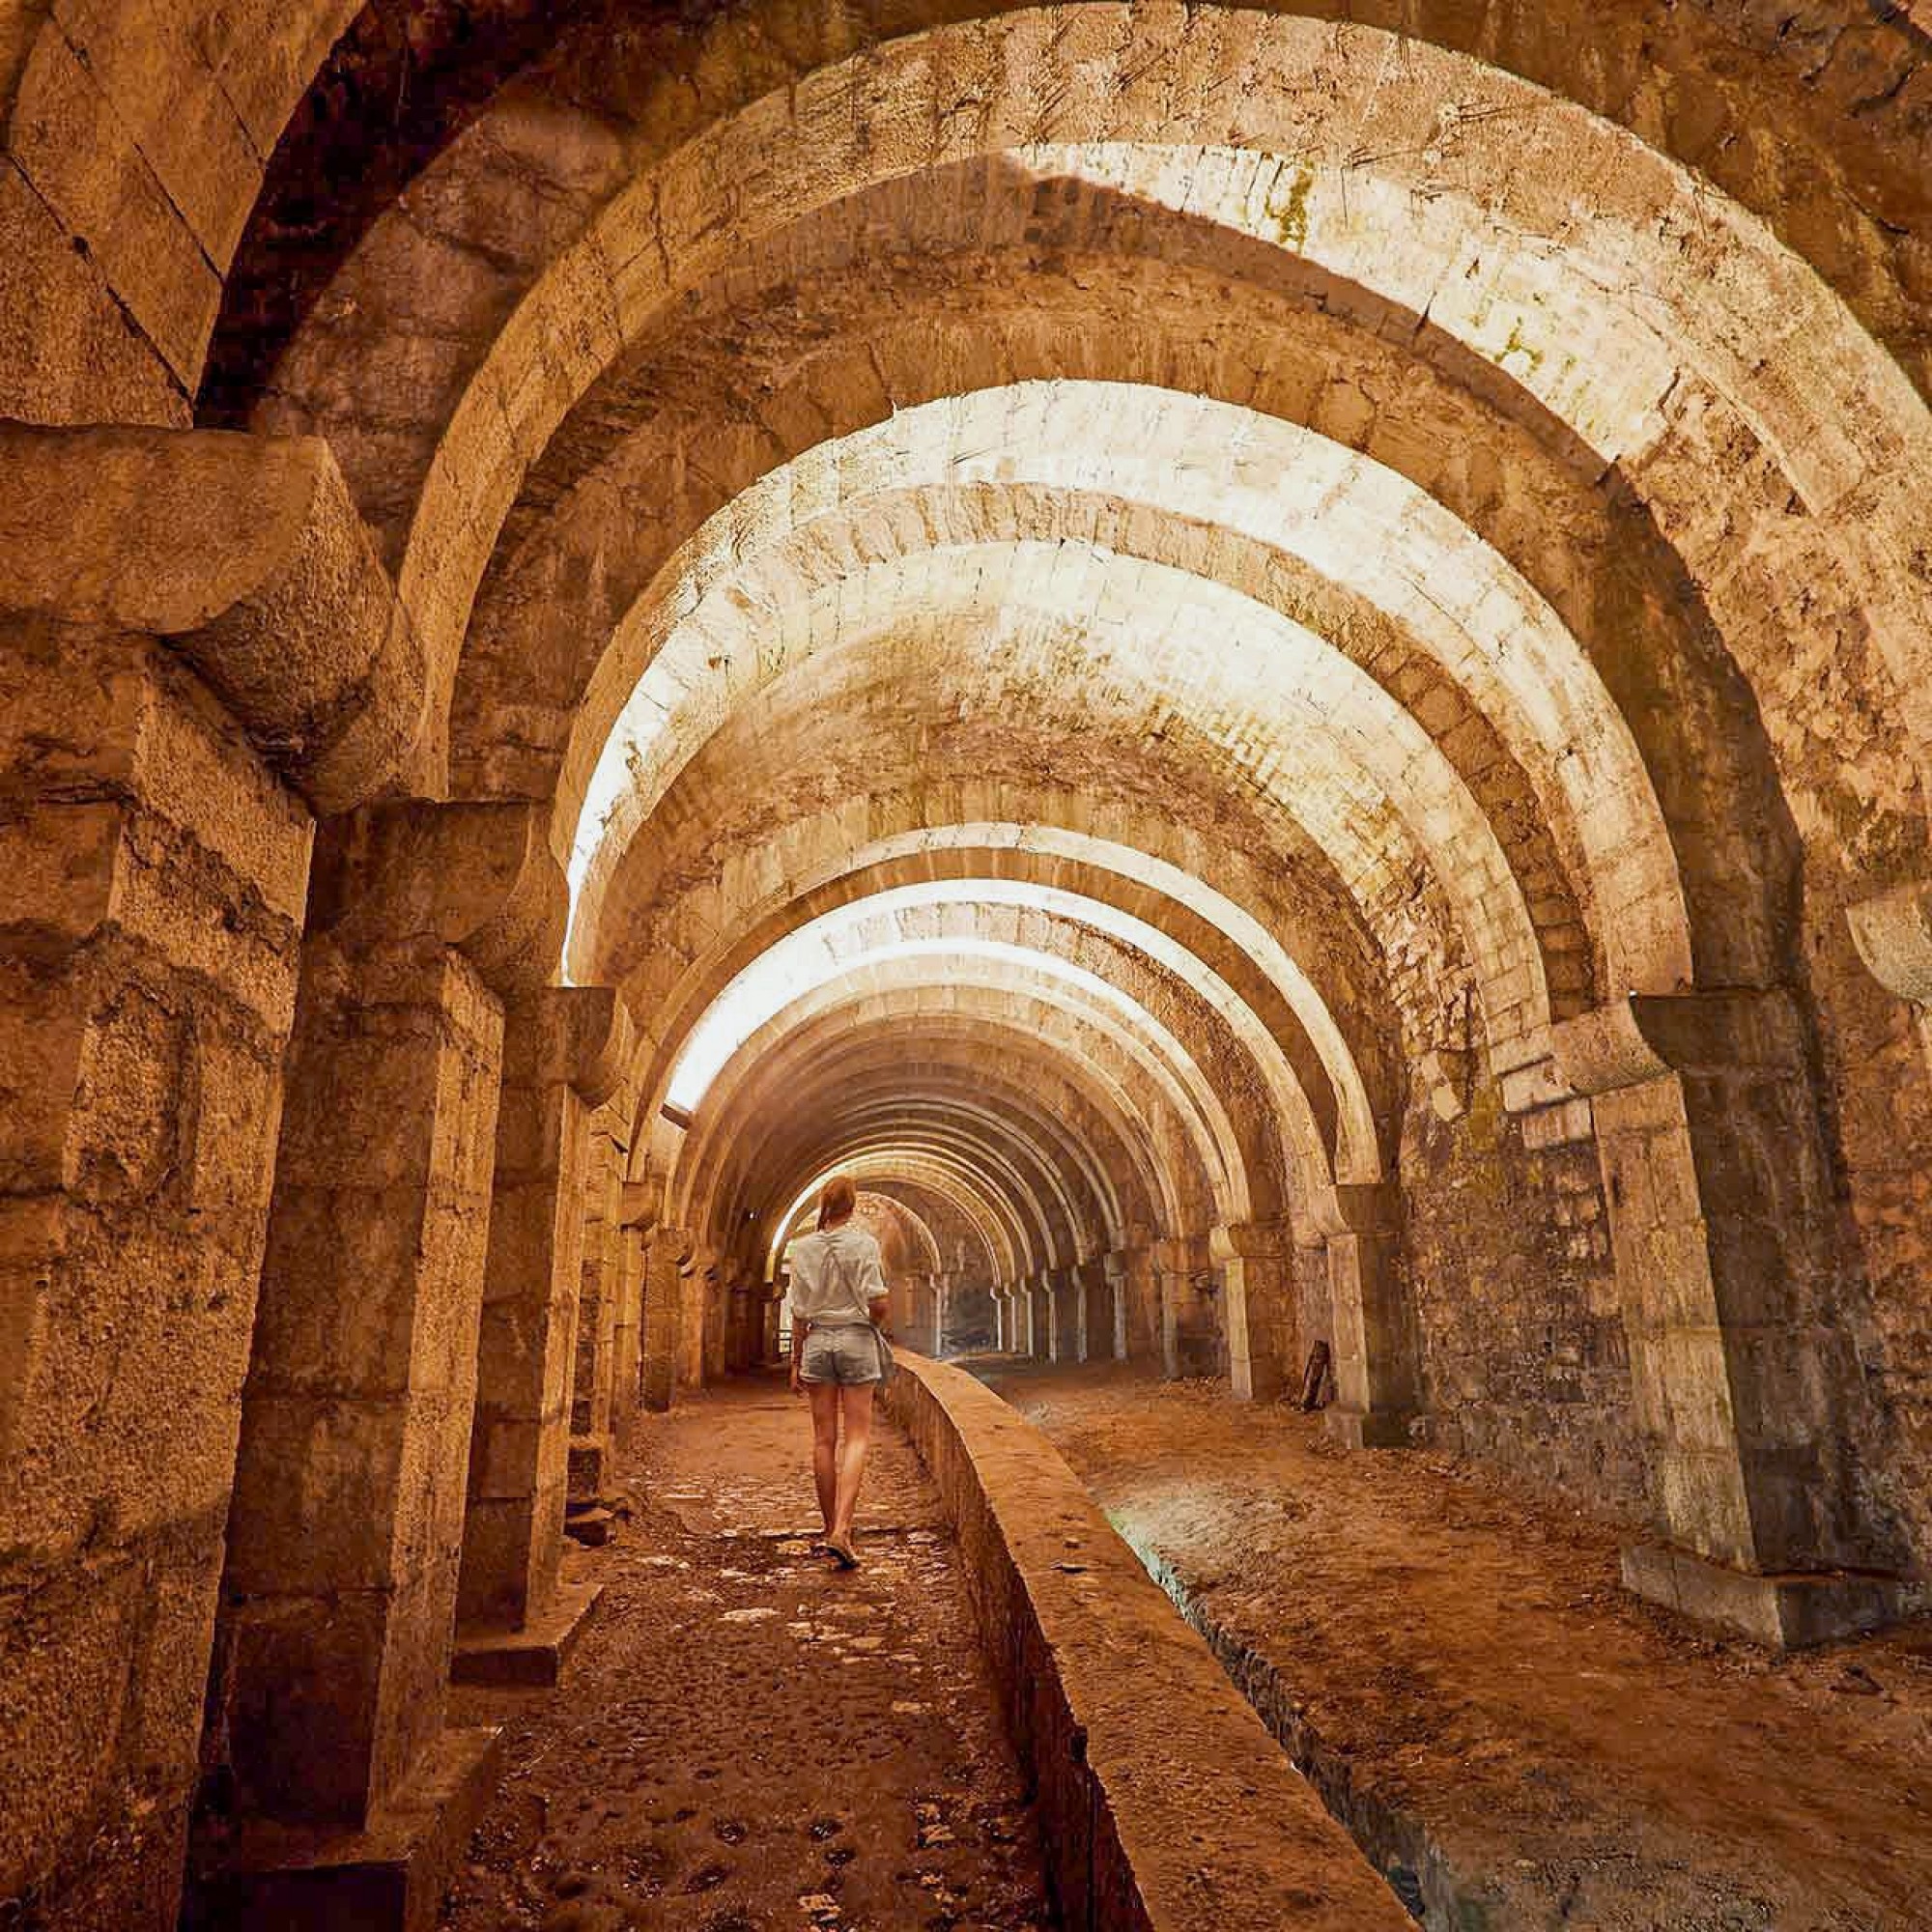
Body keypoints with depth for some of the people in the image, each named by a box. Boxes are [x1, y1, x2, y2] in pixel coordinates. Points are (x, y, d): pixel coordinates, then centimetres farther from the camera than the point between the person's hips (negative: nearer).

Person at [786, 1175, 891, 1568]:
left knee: (823, 1439, 10)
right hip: (856, 1340, -3)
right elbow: (876, 1304, -10)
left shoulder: (803, 1248, 2)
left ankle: (831, 1528, 18)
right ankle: (841, 1530, -13)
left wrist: (796, 1362, 11)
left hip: (817, 1341, 3)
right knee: (857, 1437, 0)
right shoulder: (864, 1243, -7)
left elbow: (799, 1312, 4)